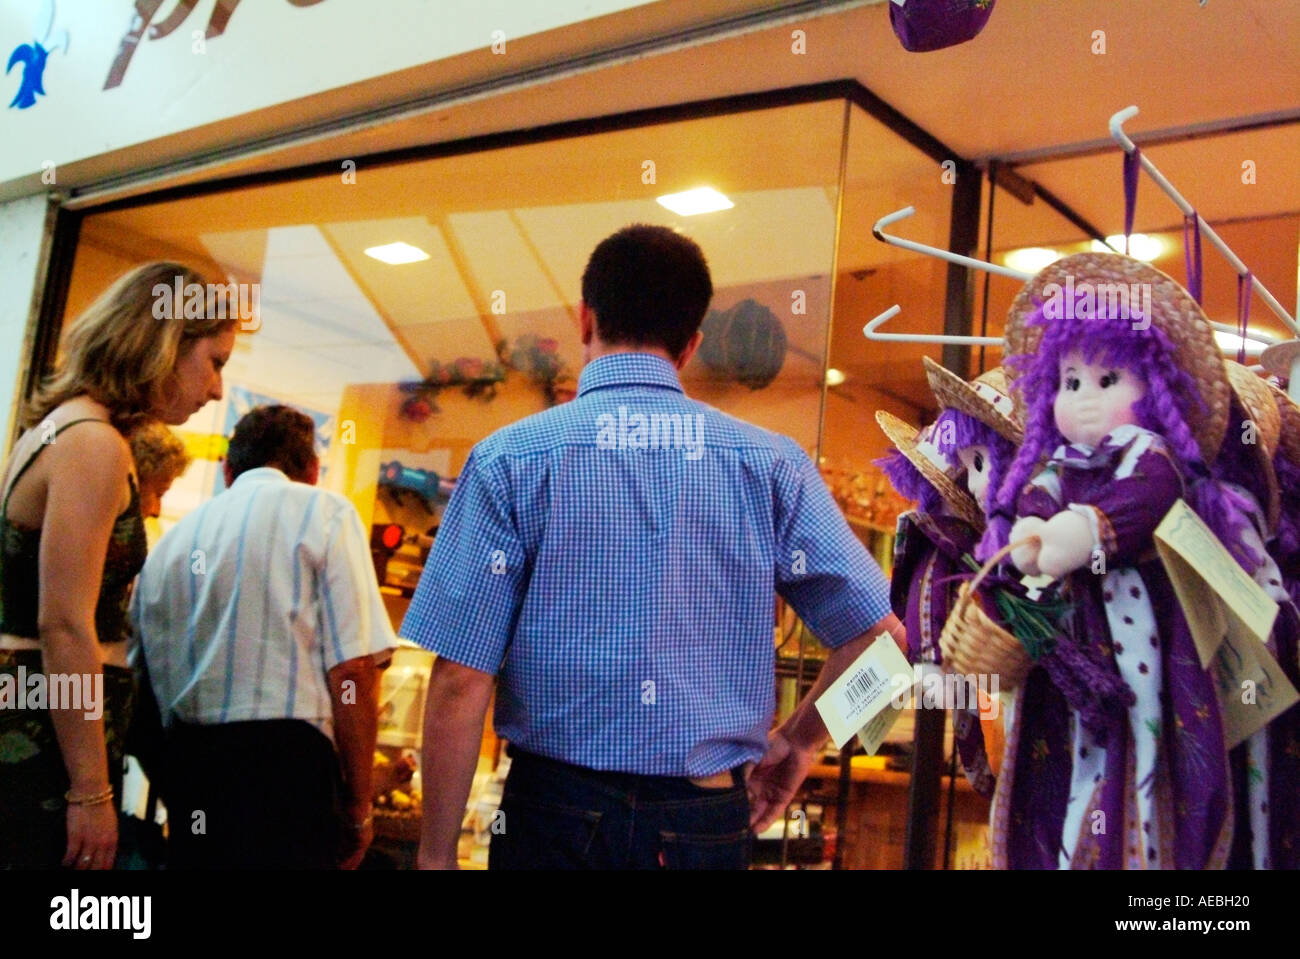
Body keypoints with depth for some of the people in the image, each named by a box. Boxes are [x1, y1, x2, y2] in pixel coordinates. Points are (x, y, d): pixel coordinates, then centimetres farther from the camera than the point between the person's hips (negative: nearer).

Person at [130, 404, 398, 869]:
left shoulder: (169, 541, 16)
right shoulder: (324, 513, 1)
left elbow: (150, 682, 18)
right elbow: (353, 671, -8)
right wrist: (357, 808, -2)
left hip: (184, 767, 6)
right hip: (286, 760, -5)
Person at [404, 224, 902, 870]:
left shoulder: (509, 460, -7)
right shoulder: (769, 463, -2)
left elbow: (461, 678, -11)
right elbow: (879, 632, -3)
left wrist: (436, 854, -2)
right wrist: (798, 740, 11)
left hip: (557, 816, -1)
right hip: (709, 821, 2)